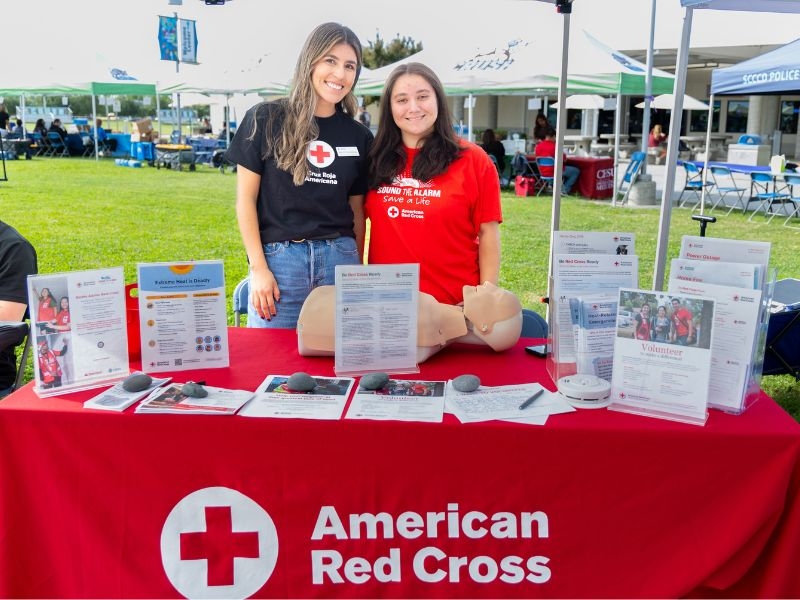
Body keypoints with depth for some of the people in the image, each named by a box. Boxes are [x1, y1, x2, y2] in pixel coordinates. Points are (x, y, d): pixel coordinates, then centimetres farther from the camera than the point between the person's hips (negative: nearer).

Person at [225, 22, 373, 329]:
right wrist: (258, 267, -6)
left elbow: (357, 210, 13)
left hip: (339, 258, 3)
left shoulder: (358, 136, 9)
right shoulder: (265, 119, 0)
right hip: (278, 257, -2)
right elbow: (246, 199, 0)